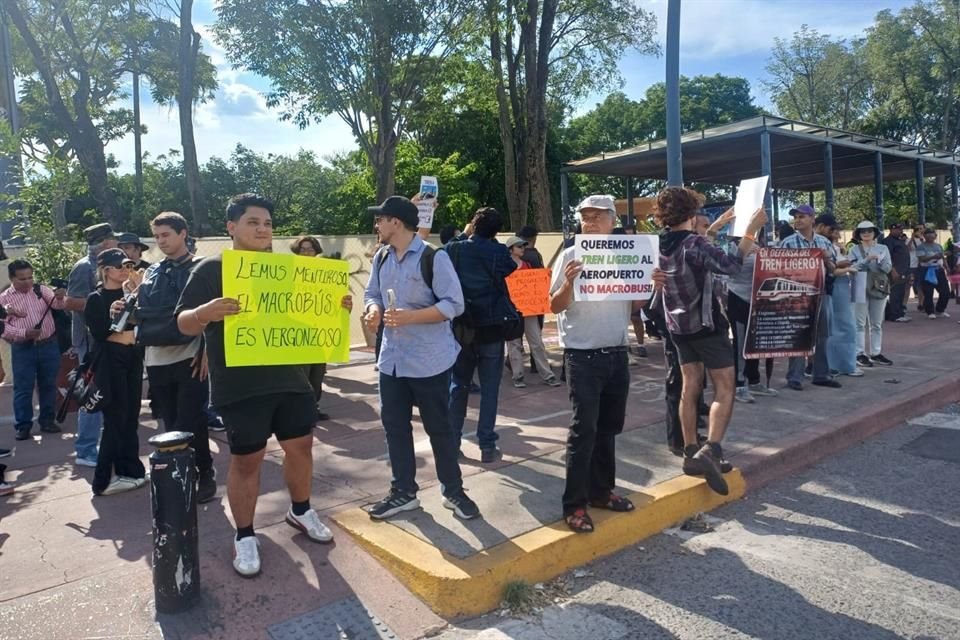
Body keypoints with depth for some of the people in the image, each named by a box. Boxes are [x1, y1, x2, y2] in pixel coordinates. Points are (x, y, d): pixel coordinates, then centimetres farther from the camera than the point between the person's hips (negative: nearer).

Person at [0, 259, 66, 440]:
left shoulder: (41, 289, 3)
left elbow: (57, 304, -10)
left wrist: (60, 297, -34)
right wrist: (24, 333, -20)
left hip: (49, 345, 2)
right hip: (23, 349, -2)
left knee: (48, 385, 10)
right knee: (23, 388, 3)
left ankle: (47, 420, 22)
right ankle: (23, 425, 13)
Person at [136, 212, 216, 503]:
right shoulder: (151, 272, 13)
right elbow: (143, 312, 17)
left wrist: (207, 351, -14)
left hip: (189, 357, -5)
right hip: (156, 359, 5)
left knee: (191, 423, -2)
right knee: (170, 423, 12)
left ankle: (204, 475, 13)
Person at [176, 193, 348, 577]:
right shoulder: (211, 270, -5)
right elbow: (184, 324, -8)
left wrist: (338, 307, -1)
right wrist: (205, 313, -31)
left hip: (290, 378, 5)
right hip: (240, 387, -5)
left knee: (301, 445, 14)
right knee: (246, 459, 4)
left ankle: (300, 511, 38)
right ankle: (244, 537, 22)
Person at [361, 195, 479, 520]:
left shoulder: (434, 257, -13)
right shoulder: (381, 258, 7)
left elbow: (454, 304, -15)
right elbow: (372, 294, 15)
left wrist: (411, 316, -25)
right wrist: (373, 310, -9)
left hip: (429, 360, -6)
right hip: (392, 358, 6)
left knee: (438, 427, 6)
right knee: (394, 426, 12)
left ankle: (453, 491, 23)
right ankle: (403, 491, 28)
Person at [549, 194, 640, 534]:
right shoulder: (570, 255, -5)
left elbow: (634, 305, 13)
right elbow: (555, 306, -6)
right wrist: (568, 282, -25)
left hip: (617, 353, 5)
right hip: (582, 355, -5)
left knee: (609, 426, 14)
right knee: (584, 428, -5)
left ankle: (601, 489, 28)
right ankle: (574, 503, 4)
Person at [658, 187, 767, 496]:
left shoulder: (661, 245, 4)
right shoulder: (694, 244, -20)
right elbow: (729, 265, -31)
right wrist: (751, 229, -25)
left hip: (679, 326, 7)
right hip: (706, 325, -7)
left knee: (690, 387, 11)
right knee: (724, 388, -1)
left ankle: (691, 453, 13)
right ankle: (710, 450, -16)